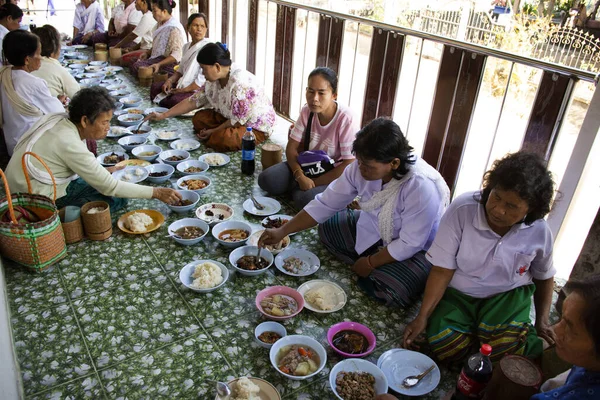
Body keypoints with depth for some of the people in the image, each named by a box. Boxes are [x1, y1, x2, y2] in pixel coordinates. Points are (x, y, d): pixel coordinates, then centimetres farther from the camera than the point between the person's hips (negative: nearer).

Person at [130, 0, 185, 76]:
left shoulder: (174, 28, -19)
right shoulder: (160, 24, 11)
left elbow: (177, 54, -25)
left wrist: (159, 64, -31)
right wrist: (147, 53, 7)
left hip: (168, 62, -9)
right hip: (158, 57, 9)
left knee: (136, 67, -21)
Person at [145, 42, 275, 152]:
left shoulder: (239, 82, -29)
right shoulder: (214, 80, -2)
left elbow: (239, 120, -26)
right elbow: (193, 101, 2)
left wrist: (214, 131, -14)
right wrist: (163, 116, 1)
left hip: (257, 127, -9)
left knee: (221, 139, -32)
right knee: (199, 118, 2)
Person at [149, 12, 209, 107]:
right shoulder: (186, 46, 16)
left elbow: (202, 80, -20)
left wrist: (183, 90, -16)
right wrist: (170, 80, 4)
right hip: (183, 85, 9)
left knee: (175, 101, -32)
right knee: (155, 88, 1)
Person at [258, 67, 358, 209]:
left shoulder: (346, 119, -23)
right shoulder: (307, 111, -7)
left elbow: (350, 165, -22)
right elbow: (292, 147, -4)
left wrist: (315, 183, -18)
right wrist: (300, 176, -22)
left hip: (334, 176, -5)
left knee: (305, 199, -33)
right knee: (266, 179, -15)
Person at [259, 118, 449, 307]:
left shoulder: (421, 186, -36)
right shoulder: (361, 167, -19)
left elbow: (410, 245, -28)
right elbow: (326, 204, -12)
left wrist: (369, 263, -17)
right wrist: (282, 231, -17)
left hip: (418, 249, -6)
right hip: (376, 229, 6)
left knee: (394, 291, -31)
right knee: (328, 227, -1)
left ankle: (373, 274, 4)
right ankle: (375, 272, 0)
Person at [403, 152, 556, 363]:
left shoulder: (540, 232, -13)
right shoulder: (463, 208, -22)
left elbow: (544, 277, 10)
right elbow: (442, 270, -18)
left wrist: (542, 320, 0)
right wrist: (422, 317, -21)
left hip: (508, 296, 1)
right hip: (457, 293, 0)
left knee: (503, 349, -29)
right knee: (446, 347, -25)